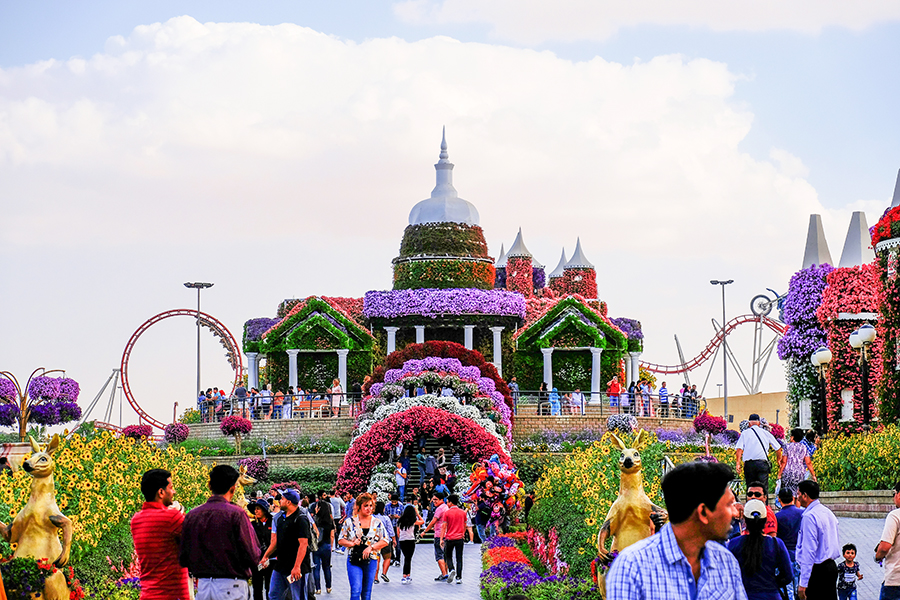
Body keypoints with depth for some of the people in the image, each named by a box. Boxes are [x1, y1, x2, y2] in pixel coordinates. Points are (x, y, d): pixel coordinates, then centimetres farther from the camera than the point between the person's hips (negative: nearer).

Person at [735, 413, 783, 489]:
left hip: (749, 463, 0)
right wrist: (778, 459, 37)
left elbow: (739, 449, -4)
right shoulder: (765, 433, 14)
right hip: (763, 462, 0)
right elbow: (778, 448, 20)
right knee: (764, 488, -4)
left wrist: (738, 463, -6)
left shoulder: (745, 433, 9)